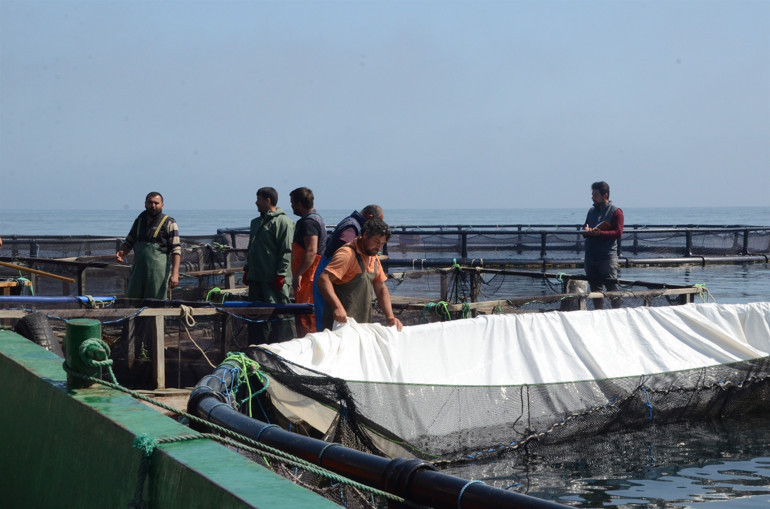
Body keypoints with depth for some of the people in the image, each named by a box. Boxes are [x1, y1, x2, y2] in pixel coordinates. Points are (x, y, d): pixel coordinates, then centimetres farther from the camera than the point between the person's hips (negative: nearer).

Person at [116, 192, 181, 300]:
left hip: (159, 272, -5)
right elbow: (129, 242, 22)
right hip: (138, 269, 5)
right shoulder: (139, 221, 14)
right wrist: (122, 253, -1)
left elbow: (176, 250, -7)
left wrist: (175, 274, -15)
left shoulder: (169, 223, -2)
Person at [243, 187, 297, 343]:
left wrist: (281, 275, -18)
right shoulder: (256, 222, 19)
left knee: (279, 312, -7)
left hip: (274, 279, -9)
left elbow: (286, 251, -14)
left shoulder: (282, 221, -9)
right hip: (256, 277, 9)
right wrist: (247, 269, 20)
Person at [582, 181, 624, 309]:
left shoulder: (616, 212, -2)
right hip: (591, 256, 6)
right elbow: (585, 229, 24)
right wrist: (586, 231, 0)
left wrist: (599, 233, -21)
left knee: (611, 286, -9)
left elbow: (618, 233, -11)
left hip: (608, 256, -6)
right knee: (595, 288, 8)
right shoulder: (592, 211, 19)